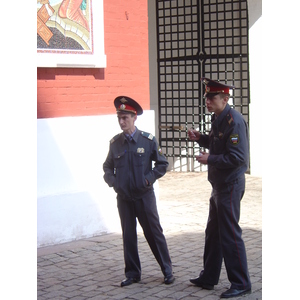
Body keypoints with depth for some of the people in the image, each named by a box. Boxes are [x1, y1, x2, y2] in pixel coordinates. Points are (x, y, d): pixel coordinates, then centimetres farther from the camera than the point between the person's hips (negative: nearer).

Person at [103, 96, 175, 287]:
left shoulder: (148, 140, -4)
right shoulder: (115, 143, 4)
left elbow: (162, 164, 2)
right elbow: (108, 167, 16)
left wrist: (148, 179, -9)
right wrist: (112, 181, -1)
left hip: (144, 196, -2)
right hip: (123, 198, 3)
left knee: (154, 233, 4)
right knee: (128, 236, 8)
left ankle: (167, 271, 16)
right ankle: (132, 274, 19)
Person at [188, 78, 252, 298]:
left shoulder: (234, 121, -20)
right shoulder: (218, 119, 10)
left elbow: (237, 157, -26)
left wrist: (210, 159, -19)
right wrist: (200, 138, 8)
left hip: (230, 186, -10)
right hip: (220, 184, 10)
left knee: (230, 235, -3)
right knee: (213, 233, 17)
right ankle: (208, 278, 30)